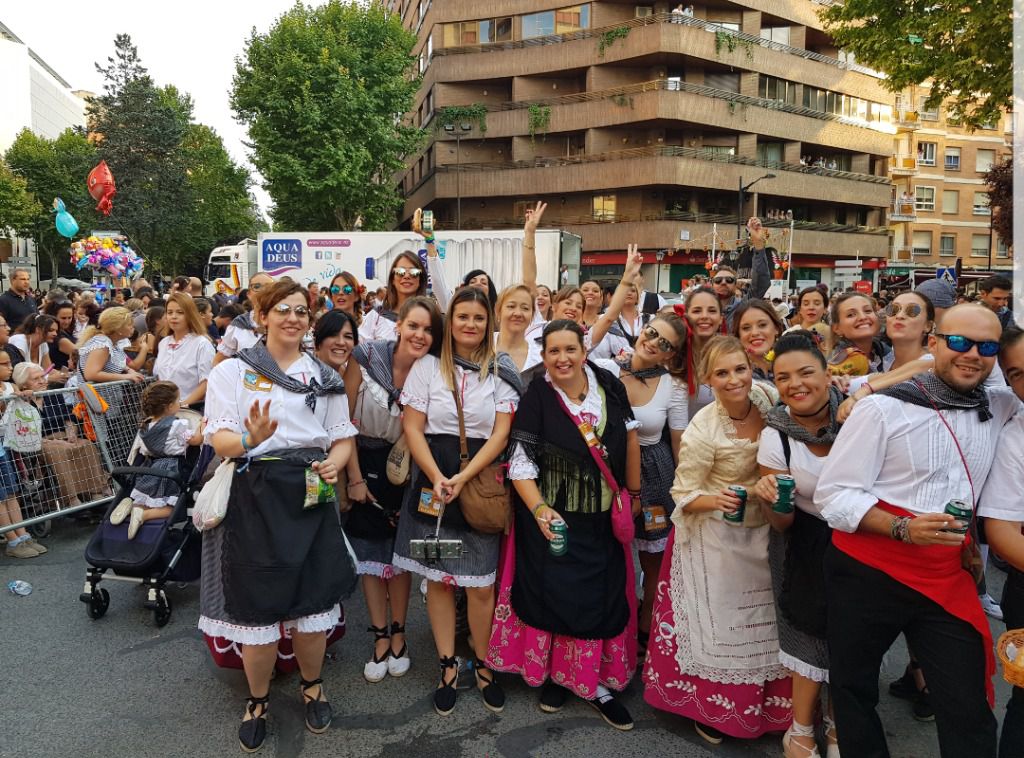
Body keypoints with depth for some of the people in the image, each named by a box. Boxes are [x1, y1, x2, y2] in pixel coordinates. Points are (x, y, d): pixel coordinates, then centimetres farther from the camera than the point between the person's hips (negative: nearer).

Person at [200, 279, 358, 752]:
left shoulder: (325, 376, 12)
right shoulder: (233, 371, 2)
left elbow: (343, 439, 13)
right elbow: (220, 441, -6)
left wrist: (333, 464, -9)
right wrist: (250, 438, -28)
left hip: (312, 496, 3)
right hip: (256, 497, -2)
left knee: (313, 600, 7)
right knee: (258, 605, 3)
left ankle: (311, 685, 34)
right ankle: (258, 699, 28)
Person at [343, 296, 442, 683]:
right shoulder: (365, 357, -18)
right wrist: (355, 477, -10)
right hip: (365, 464, 0)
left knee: (400, 552, 10)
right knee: (370, 553, 9)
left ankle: (398, 634, 28)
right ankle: (380, 637, 24)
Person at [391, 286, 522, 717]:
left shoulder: (502, 373, 3)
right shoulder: (427, 367, 3)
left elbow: (501, 434, -3)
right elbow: (412, 428, -1)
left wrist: (462, 479, -14)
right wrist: (437, 479, -14)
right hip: (433, 481, 1)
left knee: (481, 583, 2)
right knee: (438, 578, 7)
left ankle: (482, 663, 22)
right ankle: (448, 665, 22)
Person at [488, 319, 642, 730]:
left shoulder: (608, 385, -5)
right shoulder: (536, 399, -14)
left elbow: (628, 437, 7)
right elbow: (521, 465, -15)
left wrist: (633, 491, 11)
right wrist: (540, 510, -28)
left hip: (602, 519, 3)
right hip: (553, 519, -3)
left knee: (603, 596, 8)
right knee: (553, 594, 4)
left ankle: (595, 682, 26)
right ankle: (553, 673, 29)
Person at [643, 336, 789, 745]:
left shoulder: (766, 396, -13)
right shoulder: (701, 431, -26)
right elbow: (684, 494, -16)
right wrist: (717, 501, -35)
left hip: (762, 531, 5)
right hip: (715, 537, -5)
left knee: (764, 619, 19)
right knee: (720, 622, 8)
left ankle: (765, 704, 42)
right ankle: (712, 710, 32)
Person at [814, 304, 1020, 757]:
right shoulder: (883, 408, -11)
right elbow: (833, 494, -13)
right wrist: (903, 528, -28)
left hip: (947, 580, 4)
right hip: (865, 575, -3)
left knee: (970, 714, 1)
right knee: (852, 690, 13)